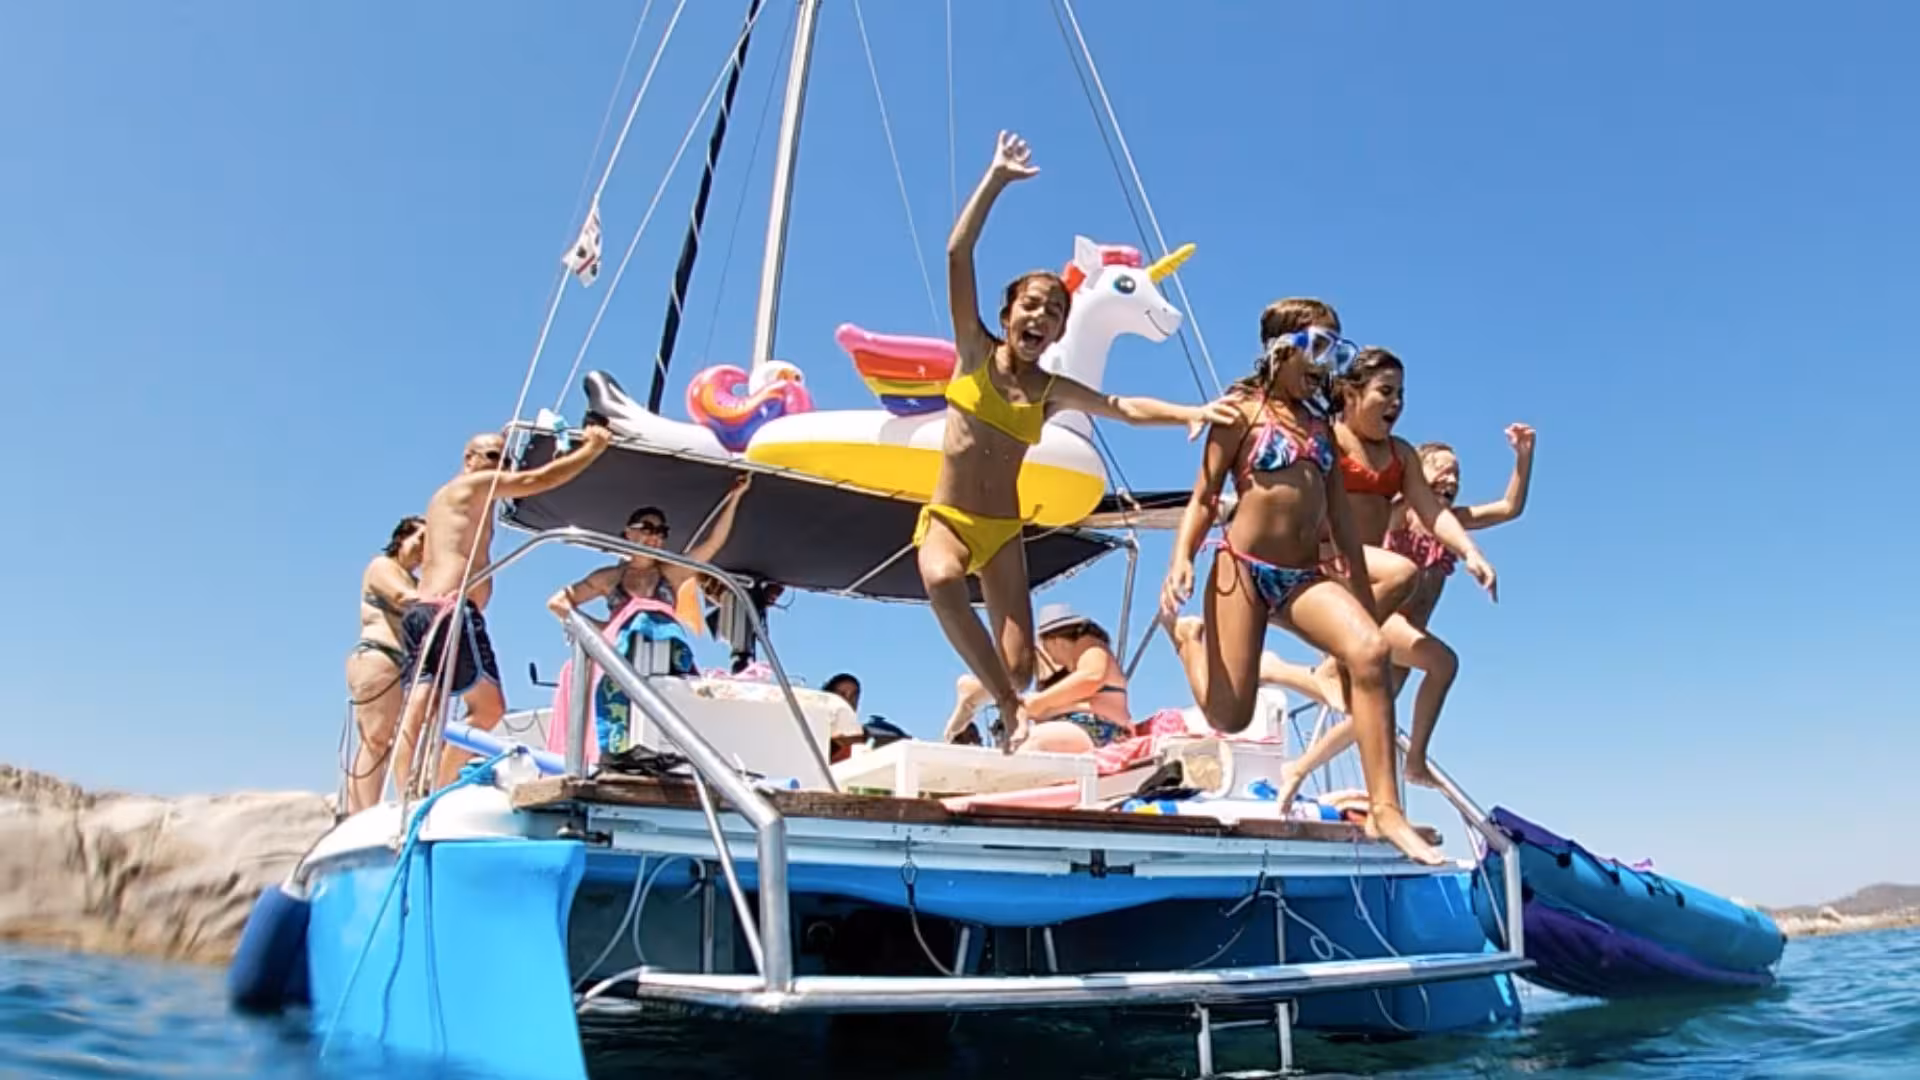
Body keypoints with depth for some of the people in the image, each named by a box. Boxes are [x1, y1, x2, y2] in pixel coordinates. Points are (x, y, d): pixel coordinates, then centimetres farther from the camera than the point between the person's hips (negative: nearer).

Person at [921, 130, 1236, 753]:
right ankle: (1010, 710, -28)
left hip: (1003, 531, 3)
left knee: (1021, 667, -11)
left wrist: (1190, 412, -8)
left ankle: (980, 687, 26)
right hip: (946, 519, -2)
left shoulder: (1051, 391, 5)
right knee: (941, 579, -40)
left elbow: (1126, 408, 7)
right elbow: (957, 254, -8)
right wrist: (996, 178, -9)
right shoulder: (975, 352, -1)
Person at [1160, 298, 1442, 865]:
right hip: (1243, 566, -5)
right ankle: (1185, 634, 26)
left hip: (1306, 576, 5)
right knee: (1228, 717, -7)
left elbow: (1340, 516, 20)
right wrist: (1181, 558, -20)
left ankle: (1385, 809, -22)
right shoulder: (1245, 409, 2)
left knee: (1369, 650, -26)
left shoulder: (1320, 425, 19)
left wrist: (1363, 592, 17)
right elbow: (1204, 497, -3)